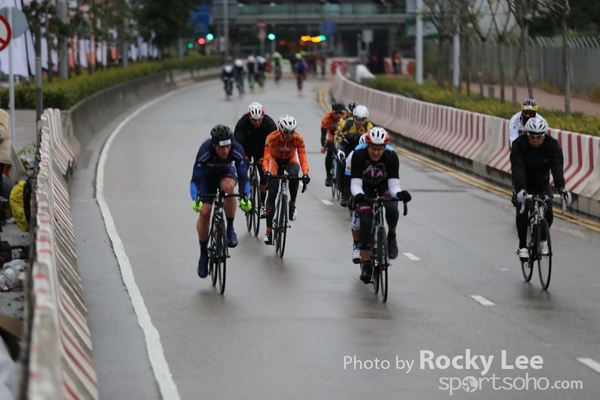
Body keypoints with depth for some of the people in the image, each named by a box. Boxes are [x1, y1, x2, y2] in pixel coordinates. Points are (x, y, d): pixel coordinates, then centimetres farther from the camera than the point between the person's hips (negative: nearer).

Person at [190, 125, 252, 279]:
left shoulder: (237, 150, -33)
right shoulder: (205, 151, -36)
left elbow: (243, 176, -29)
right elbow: (195, 179, -34)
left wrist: (245, 197, -43)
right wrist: (195, 199, -48)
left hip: (226, 173, 0)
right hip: (207, 176, 0)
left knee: (228, 186, -35)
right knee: (204, 212, -12)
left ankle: (230, 228, -18)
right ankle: (203, 254, 6)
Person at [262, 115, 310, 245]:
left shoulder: (298, 139, -27)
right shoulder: (272, 138, -31)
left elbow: (303, 158, -29)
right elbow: (266, 158, -35)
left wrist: (305, 173, -47)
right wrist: (266, 171, -54)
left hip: (290, 160, 0)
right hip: (276, 160, 0)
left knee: (293, 174, -37)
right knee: (272, 193, -12)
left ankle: (292, 205, -15)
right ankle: (268, 230, -5)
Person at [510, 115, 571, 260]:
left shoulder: (552, 144, -21)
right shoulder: (519, 144, -25)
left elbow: (557, 166, -32)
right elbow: (517, 168, -37)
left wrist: (561, 187, -48)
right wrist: (520, 189, -53)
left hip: (542, 183, 1)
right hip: (523, 184, -1)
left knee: (548, 213, -15)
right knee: (522, 212, -22)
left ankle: (542, 240, 13)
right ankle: (522, 246, -11)